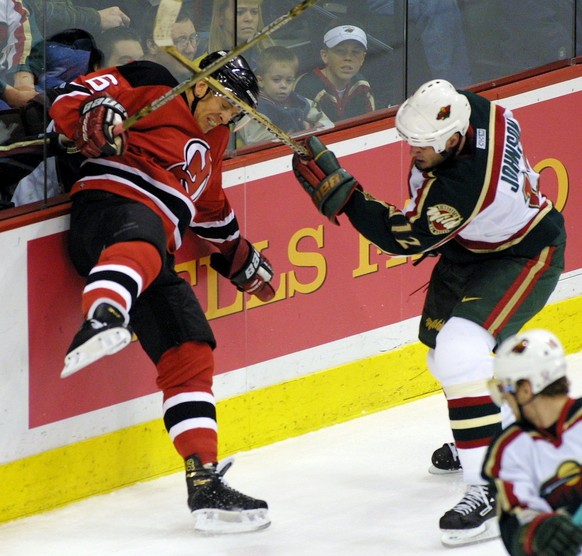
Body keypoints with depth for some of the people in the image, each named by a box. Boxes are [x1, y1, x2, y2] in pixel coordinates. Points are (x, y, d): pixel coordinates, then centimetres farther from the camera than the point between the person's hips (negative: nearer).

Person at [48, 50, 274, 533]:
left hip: (152, 245, 10)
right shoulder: (154, 90, 6)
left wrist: (239, 257, 47)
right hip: (108, 206, -9)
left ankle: (205, 482, 5)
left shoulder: (209, 140, 33)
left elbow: (210, 206, 48)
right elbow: (70, 103, -5)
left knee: (190, 353, 3)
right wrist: (95, 118, -25)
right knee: (141, 239, -45)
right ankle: (100, 321, -78)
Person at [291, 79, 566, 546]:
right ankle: (484, 438, 52)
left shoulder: (465, 186, -39)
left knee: (461, 349, -28)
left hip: (526, 257, -10)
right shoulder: (466, 108, -17)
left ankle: (491, 493, -29)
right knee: (444, 350, 22)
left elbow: (404, 237, -28)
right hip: (468, 244, 10)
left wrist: (339, 192, -31)